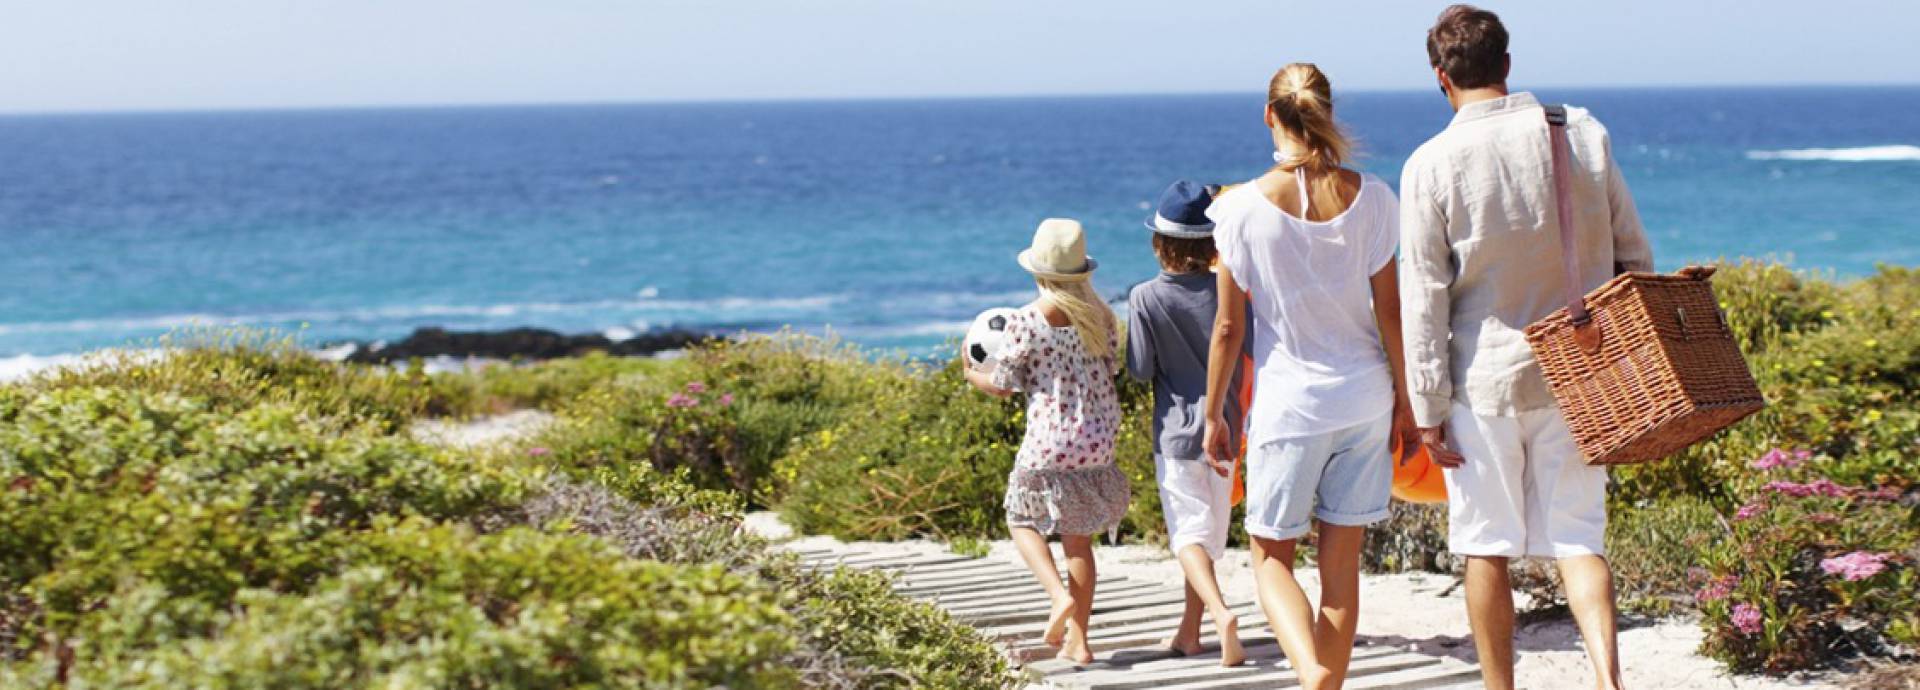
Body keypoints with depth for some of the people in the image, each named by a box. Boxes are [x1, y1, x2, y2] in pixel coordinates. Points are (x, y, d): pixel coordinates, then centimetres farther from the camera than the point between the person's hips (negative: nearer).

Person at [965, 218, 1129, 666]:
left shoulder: (1025, 322, -12)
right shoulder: (1099, 316, 1)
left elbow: (1001, 387, -4)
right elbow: (1111, 372, 12)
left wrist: (971, 375, 16)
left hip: (1048, 444, -4)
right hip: (1099, 441, 4)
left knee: (1023, 520, 17)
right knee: (1079, 538, 13)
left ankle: (1060, 595, -7)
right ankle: (1076, 640, 14)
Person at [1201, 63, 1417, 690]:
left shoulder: (1246, 207, -10)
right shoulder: (1369, 198, -3)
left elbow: (1229, 326, -5)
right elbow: (1390, 313, 0)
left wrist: (1213, 414, 6)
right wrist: (1405, 400, 11)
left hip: (1288, 402, -3)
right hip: (1364, 397, 3)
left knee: (1271, 555, 8)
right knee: (1341, 562, 10)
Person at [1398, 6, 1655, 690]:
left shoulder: (1432, 164, -10)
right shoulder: (1584, 134, -1)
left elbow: (1423, 299, -9)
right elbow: (1634, 253, 5)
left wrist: (1429, 409, -4)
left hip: (1485, 378, -2)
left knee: (1487, 549, 9)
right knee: (1577, 537, 6)